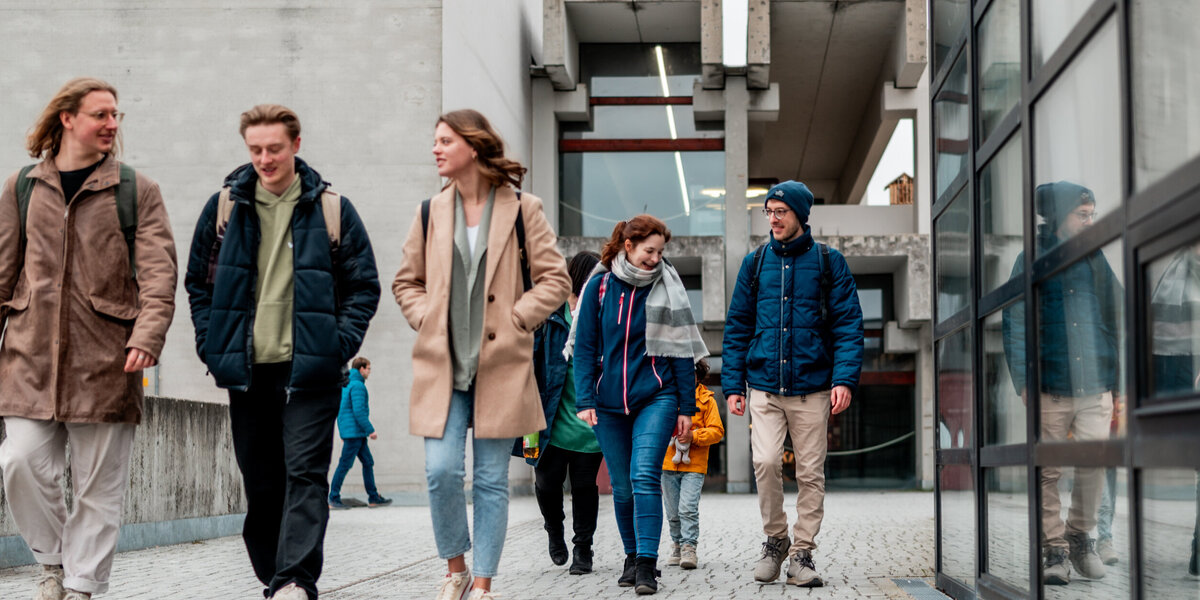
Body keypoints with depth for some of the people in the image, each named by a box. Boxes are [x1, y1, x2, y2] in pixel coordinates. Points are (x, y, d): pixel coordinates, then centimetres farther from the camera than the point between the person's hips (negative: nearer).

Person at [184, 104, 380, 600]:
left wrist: (340, 344, -6)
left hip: (311, 371, -3)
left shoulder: (331, 209, 3)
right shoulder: (224, 207, 8)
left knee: (305, 475, -11)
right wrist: (211, 344, 3)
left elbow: (364, 285, 6)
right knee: (260, 485, 9)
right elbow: (198, 281, 15)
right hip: (246, 371, 3)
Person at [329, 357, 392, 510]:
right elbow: (358, 411, -21)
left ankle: (373, 497, 12)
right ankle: (334, 499, -1)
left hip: (357, 434, 10)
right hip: (354, 432, -10)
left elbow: (341, 409, 20)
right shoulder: (357, 385, -14)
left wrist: (343, 432, 23)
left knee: (368, 462, 11)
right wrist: (370, 430, -16)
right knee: (345, 465, -5)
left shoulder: (346, 384, 16)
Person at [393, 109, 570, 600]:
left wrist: (515, 320, -6)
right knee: (442, 471, -8)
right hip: (442, 365, 2)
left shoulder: (521, 210, 0)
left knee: (491, 480, 3)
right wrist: (426, 321, 2)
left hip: (500, 366, -2)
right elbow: (406, 281, 18)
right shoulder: (431, 213, 8)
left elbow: (554, 279, 3)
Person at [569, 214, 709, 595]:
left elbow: (681, 351, 2)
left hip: (655, 398, -2)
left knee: (645, 477, -16)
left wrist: (685, 407, 1)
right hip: (609, 403, 2)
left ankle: (647, 565, -16)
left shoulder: (667, 290, -1)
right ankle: (632, 557, 27)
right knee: (622, 487, 9)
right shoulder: (599, 287, 0)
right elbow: (584, 347, 3)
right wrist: (585, 399, -6)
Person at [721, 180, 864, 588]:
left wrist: (845, 379, -12)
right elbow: (737, 326, 12)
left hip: (812, 388, -1)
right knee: (765, 461, -14)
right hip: (764, 388, 1)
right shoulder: (755, 263, 10)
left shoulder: (828, 263, 4)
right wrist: (733, 384, 5)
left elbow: (848, 325, 0)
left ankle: (802, 553, 13)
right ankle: (775, 539, 6)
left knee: (811, 473, 1)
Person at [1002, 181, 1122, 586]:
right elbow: (1015, 323, 0)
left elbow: (1115, 323, 16)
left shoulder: (1098, 261, 14)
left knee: (1093, 465, -6)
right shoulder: (1033, 260, 5)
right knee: (1049, 472, 0)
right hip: (1050, 387, -2)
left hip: (1095, 387, 2)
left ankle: (1080, 536, 14)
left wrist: (1119, 386, 12)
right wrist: (1024, 381, -9)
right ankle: (1054, 550, 8)